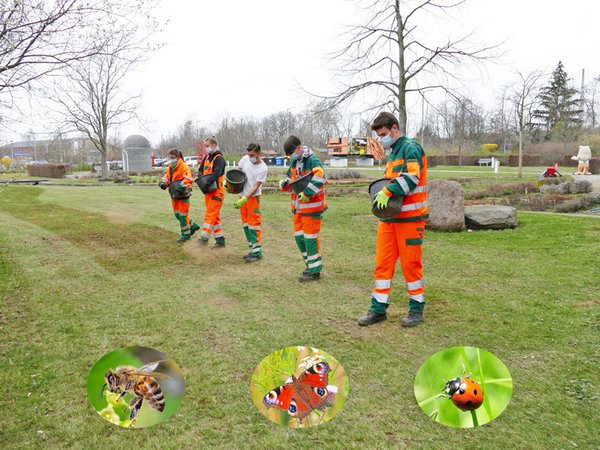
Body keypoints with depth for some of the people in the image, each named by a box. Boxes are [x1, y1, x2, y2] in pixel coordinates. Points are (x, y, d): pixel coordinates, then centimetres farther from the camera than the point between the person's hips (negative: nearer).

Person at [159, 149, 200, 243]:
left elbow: (188, 179, -28)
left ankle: (186, 235, 10)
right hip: (174, 194, 9)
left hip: (183, 194, -8)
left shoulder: (184, 166, -15)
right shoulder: (170, 167, 12)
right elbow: (166, 176, 9)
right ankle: (193, 226, 30)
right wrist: (163, 182, -13)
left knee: (182, 215, -2)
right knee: (177, 214, 14)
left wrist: (182, 185, -45)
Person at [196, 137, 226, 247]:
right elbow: (200, 171, 12)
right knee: (215, 215, 10)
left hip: (216, 190, -8)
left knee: (210, 214, -11)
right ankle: (220, 240, 15)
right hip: (208, 190, 8)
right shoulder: (206, 158, 15)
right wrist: (202, 179, -9)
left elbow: (216, 173, -22)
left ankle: (204, 238, -10)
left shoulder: (219, 158, -9)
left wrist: (207, 182, -31)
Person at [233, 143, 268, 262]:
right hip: (242, 196, 7)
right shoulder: (245, 159, -2)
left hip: (253, 197, -6)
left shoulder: (263, 168, -17)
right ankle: (253, 249, 20)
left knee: (253, 224, -6)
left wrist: (244, 199, -27)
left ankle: (257, 253, 0)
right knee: (245, 224, 10)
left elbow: (256, 186, -20)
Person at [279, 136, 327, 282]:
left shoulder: (312, 160, -17)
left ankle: (314, 271, 8)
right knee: (299, 236, 15)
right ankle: (311, 264, 30)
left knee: (310, 237, -3)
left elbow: (319, 178, -33)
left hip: (311, 205, -9)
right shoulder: (294, 162, 9)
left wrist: (307, 193, -36)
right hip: (298, 206, 9)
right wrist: (284, 184, 1)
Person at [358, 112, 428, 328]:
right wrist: (379, 192, 9)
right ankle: (378, 308, 14)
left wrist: (387, 192, -26)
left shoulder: (411, 148, -8)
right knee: (383, 263, 6)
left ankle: (417, 308, 16)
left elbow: (411, 177, -23)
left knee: (410, 263, 1)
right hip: (389, 217, 8)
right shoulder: (393, 153, 20)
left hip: (409, 218, -8)